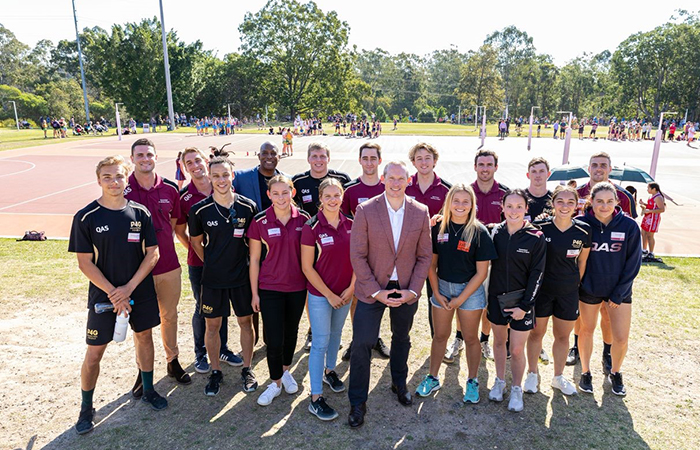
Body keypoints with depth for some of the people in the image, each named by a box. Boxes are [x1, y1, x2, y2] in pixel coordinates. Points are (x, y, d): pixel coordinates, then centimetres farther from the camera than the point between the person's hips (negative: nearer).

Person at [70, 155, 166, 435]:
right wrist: (113, 293, -15)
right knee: (94, 352, 4)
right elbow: (84, 263, -9)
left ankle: (148, 391, 35)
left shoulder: (140, 213, -3)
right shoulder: (86, 217, -9)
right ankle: (86, 408, 26)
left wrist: (129, 287, -12)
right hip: (103, 294, -2)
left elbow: (152, 253, -3)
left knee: (144, 337, 15)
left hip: (140, 291, 2)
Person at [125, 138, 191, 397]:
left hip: (169, 265, 3)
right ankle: (143, 371, 27)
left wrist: (159, 243, 9)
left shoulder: (170, 189, 1)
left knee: (170, 316, 16)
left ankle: (173, 361, 34)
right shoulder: (122, 190, -7)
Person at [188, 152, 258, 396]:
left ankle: (247, 369, 30)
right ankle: (216, 371, 30)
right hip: (212, 278, 0)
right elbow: (196, 242, 7)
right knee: (212, 325, 10)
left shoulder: (248, 207, -8)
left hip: (242, 276, 0)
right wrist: (212, 264, 5)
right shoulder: (200, 209, -8)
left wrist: (249, 264, 3)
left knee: (245, 321, 11)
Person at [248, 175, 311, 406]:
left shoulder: (303, 218, -6)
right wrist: (255, 293, -2)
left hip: (297, 287, 2)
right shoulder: (260, 221, -10)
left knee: (291, 331, 18)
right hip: (270, 288, -2)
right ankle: (276, 383, 24)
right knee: (274, 339, 1)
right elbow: (254, 259, -4)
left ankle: (286, 371, 43)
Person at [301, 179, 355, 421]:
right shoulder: (312, 227, -15)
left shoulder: (350, 224, -3)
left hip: (345, 293, 4)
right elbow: (307, 267, -13)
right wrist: (329, 295, -13)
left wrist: (351, 288, -5)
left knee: (335, 334, 21)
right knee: (320, 342, 0)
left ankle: (329, 371, 45)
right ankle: (316, 398, 10)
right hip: (320, 294, -4)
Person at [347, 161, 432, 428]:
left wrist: (413, 290, -10)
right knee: (362, 344, -1)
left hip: (406, 291, 3)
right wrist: (376, 291, -16)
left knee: (402, 339, 21)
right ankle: (357, 402, 19)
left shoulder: (420, 212, -5)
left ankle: (399, 384, 47)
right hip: (372, 291, -2)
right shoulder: (365, 211, -12)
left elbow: (424, 256, -1)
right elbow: (358, 256, -11)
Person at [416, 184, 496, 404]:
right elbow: (432, 264, 2)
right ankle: (432, 378, 32)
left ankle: (472, 382, 32)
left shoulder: (479, 232, -12)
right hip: (442, 287, 3)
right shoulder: (439, 228, -4)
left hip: (470, 290, -2)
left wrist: (460, 298, -12)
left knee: (470, 338, 12)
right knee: (440, 335, 15)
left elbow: (481, 272, -11)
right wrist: (436, 292, -5)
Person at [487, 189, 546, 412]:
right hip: (497, 297, 3)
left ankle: (516, 389, 27)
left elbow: (536, 274, -9)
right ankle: (499, 382, 38)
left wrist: (525, 305, -12)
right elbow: (489, 265, 4)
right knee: (499, 341, 17)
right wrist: (487, 298, -1)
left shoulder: (536, 238, -11)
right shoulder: (496, 232, -3)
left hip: (521, 300, -3)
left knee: (517, 349, 3)